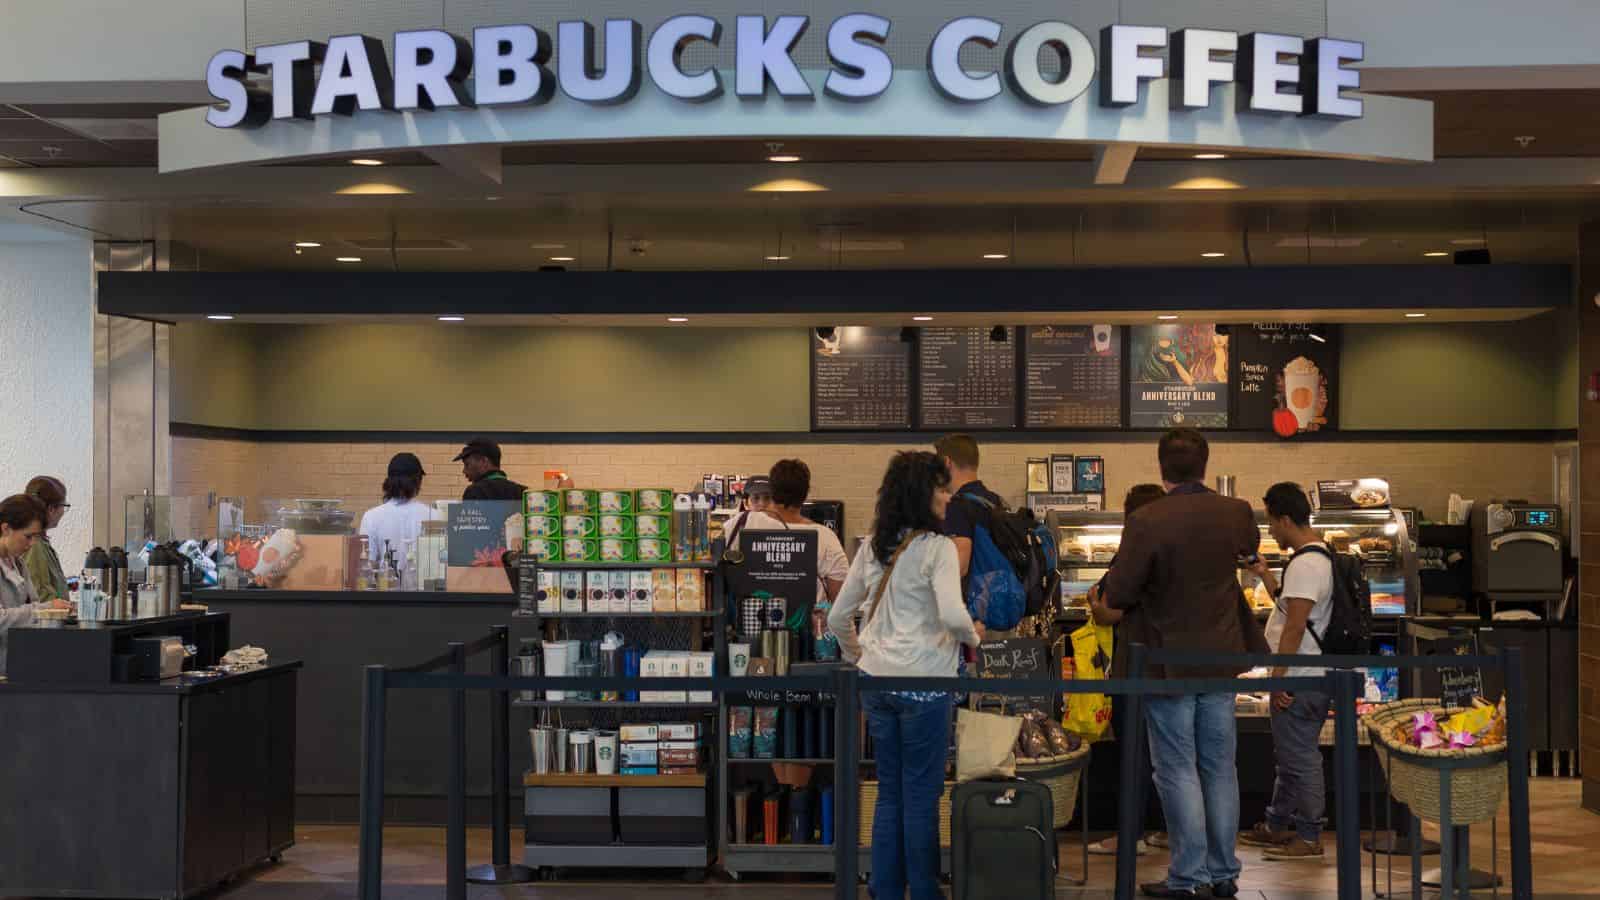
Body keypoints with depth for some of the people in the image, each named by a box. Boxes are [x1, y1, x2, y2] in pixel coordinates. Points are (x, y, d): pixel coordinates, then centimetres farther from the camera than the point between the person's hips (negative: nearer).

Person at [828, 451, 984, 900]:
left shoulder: (871, 548, 10)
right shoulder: (937, 547, -12)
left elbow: (837, 618, 14)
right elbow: (951, 613, -25)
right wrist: (972, 636, -5)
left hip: (875, 679, 7)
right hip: (923, 682, -6)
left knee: (889, 791, 14)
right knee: (922, 795, 3)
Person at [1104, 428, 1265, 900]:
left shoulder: (1146, 522, -19)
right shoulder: (1236, 513, -3)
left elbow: (1117, 595, -16)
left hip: (1168, 662, -5)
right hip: (1222, 658, 5)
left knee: (1177, 771, 4)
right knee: (1220, 768, 13)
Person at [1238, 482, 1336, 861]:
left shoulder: (1305, 565, -20)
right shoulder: (1321, 556, 13)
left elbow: (1294, 627, -22)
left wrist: (1278, 676, -20)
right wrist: (1265, 576, 21)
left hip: (1300, 679, -11)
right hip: (1310, 676, 11)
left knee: (1300, 758, -3)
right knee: (1290, 755, 18)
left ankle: (1309, 837, 4)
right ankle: (1277, 825, 29)